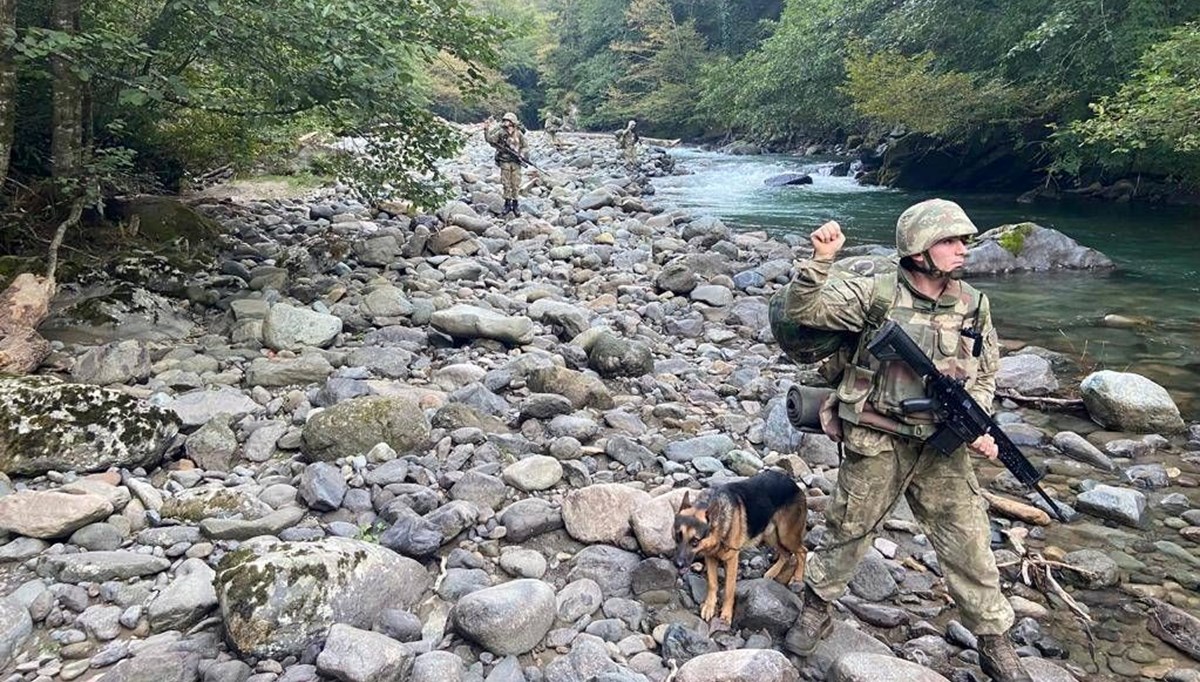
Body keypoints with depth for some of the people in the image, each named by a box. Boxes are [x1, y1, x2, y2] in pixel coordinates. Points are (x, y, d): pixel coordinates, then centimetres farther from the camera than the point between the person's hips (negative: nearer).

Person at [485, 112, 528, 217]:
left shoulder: (519, 134, 0)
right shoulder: (501, 133, 1)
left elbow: (526, 147, 6)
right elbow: (490, 139, -6)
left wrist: (521, 154, -10)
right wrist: (487, 130, -19)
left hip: (516, 162, 0)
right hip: (504, 162, 0)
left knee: (516, 184, 3)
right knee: (506, 184, 3)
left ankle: (515, 205, 12)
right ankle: (507, 203, 13)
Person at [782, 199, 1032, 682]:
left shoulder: (974, 306, 2)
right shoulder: (875, 295, -9)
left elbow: (984, 376, 13)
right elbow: (803, 310, -13)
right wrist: (820, 260, -27)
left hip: (941, 448, 3)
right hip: (875, 445, -3)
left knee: (969, 545, 8)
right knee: (848, 531, 13)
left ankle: (995, 643, 27)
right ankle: (816, 610, 35)